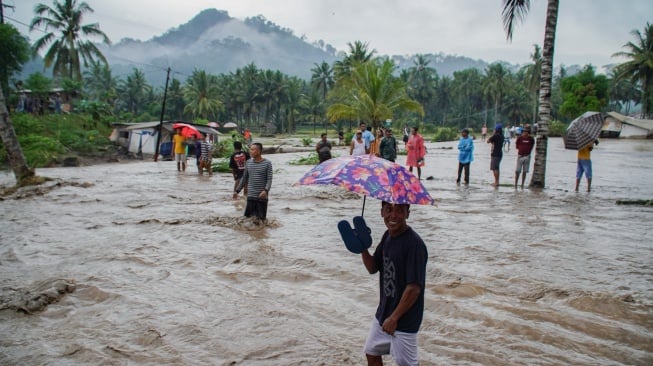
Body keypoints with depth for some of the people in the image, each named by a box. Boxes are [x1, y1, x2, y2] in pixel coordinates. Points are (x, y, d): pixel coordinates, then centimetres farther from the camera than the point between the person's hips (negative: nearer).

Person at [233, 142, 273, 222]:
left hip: (262, 196, -3)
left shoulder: (267, 163, -5)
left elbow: (269, 179, -9)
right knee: (249, 216, 0)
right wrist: (237, 190, 11)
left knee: (261, 218, 0)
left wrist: (266, 190, -25)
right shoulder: (248, 162, 6)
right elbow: (244, 178, 14)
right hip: (250, 195, 3)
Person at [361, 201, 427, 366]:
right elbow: (373, 268, 9)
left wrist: (394, 318, -18)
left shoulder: (414, 244, -24)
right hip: (383, 312, 8)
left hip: (404, 320, -8)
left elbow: (414, 288, -24)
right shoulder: (387, 236, 2)